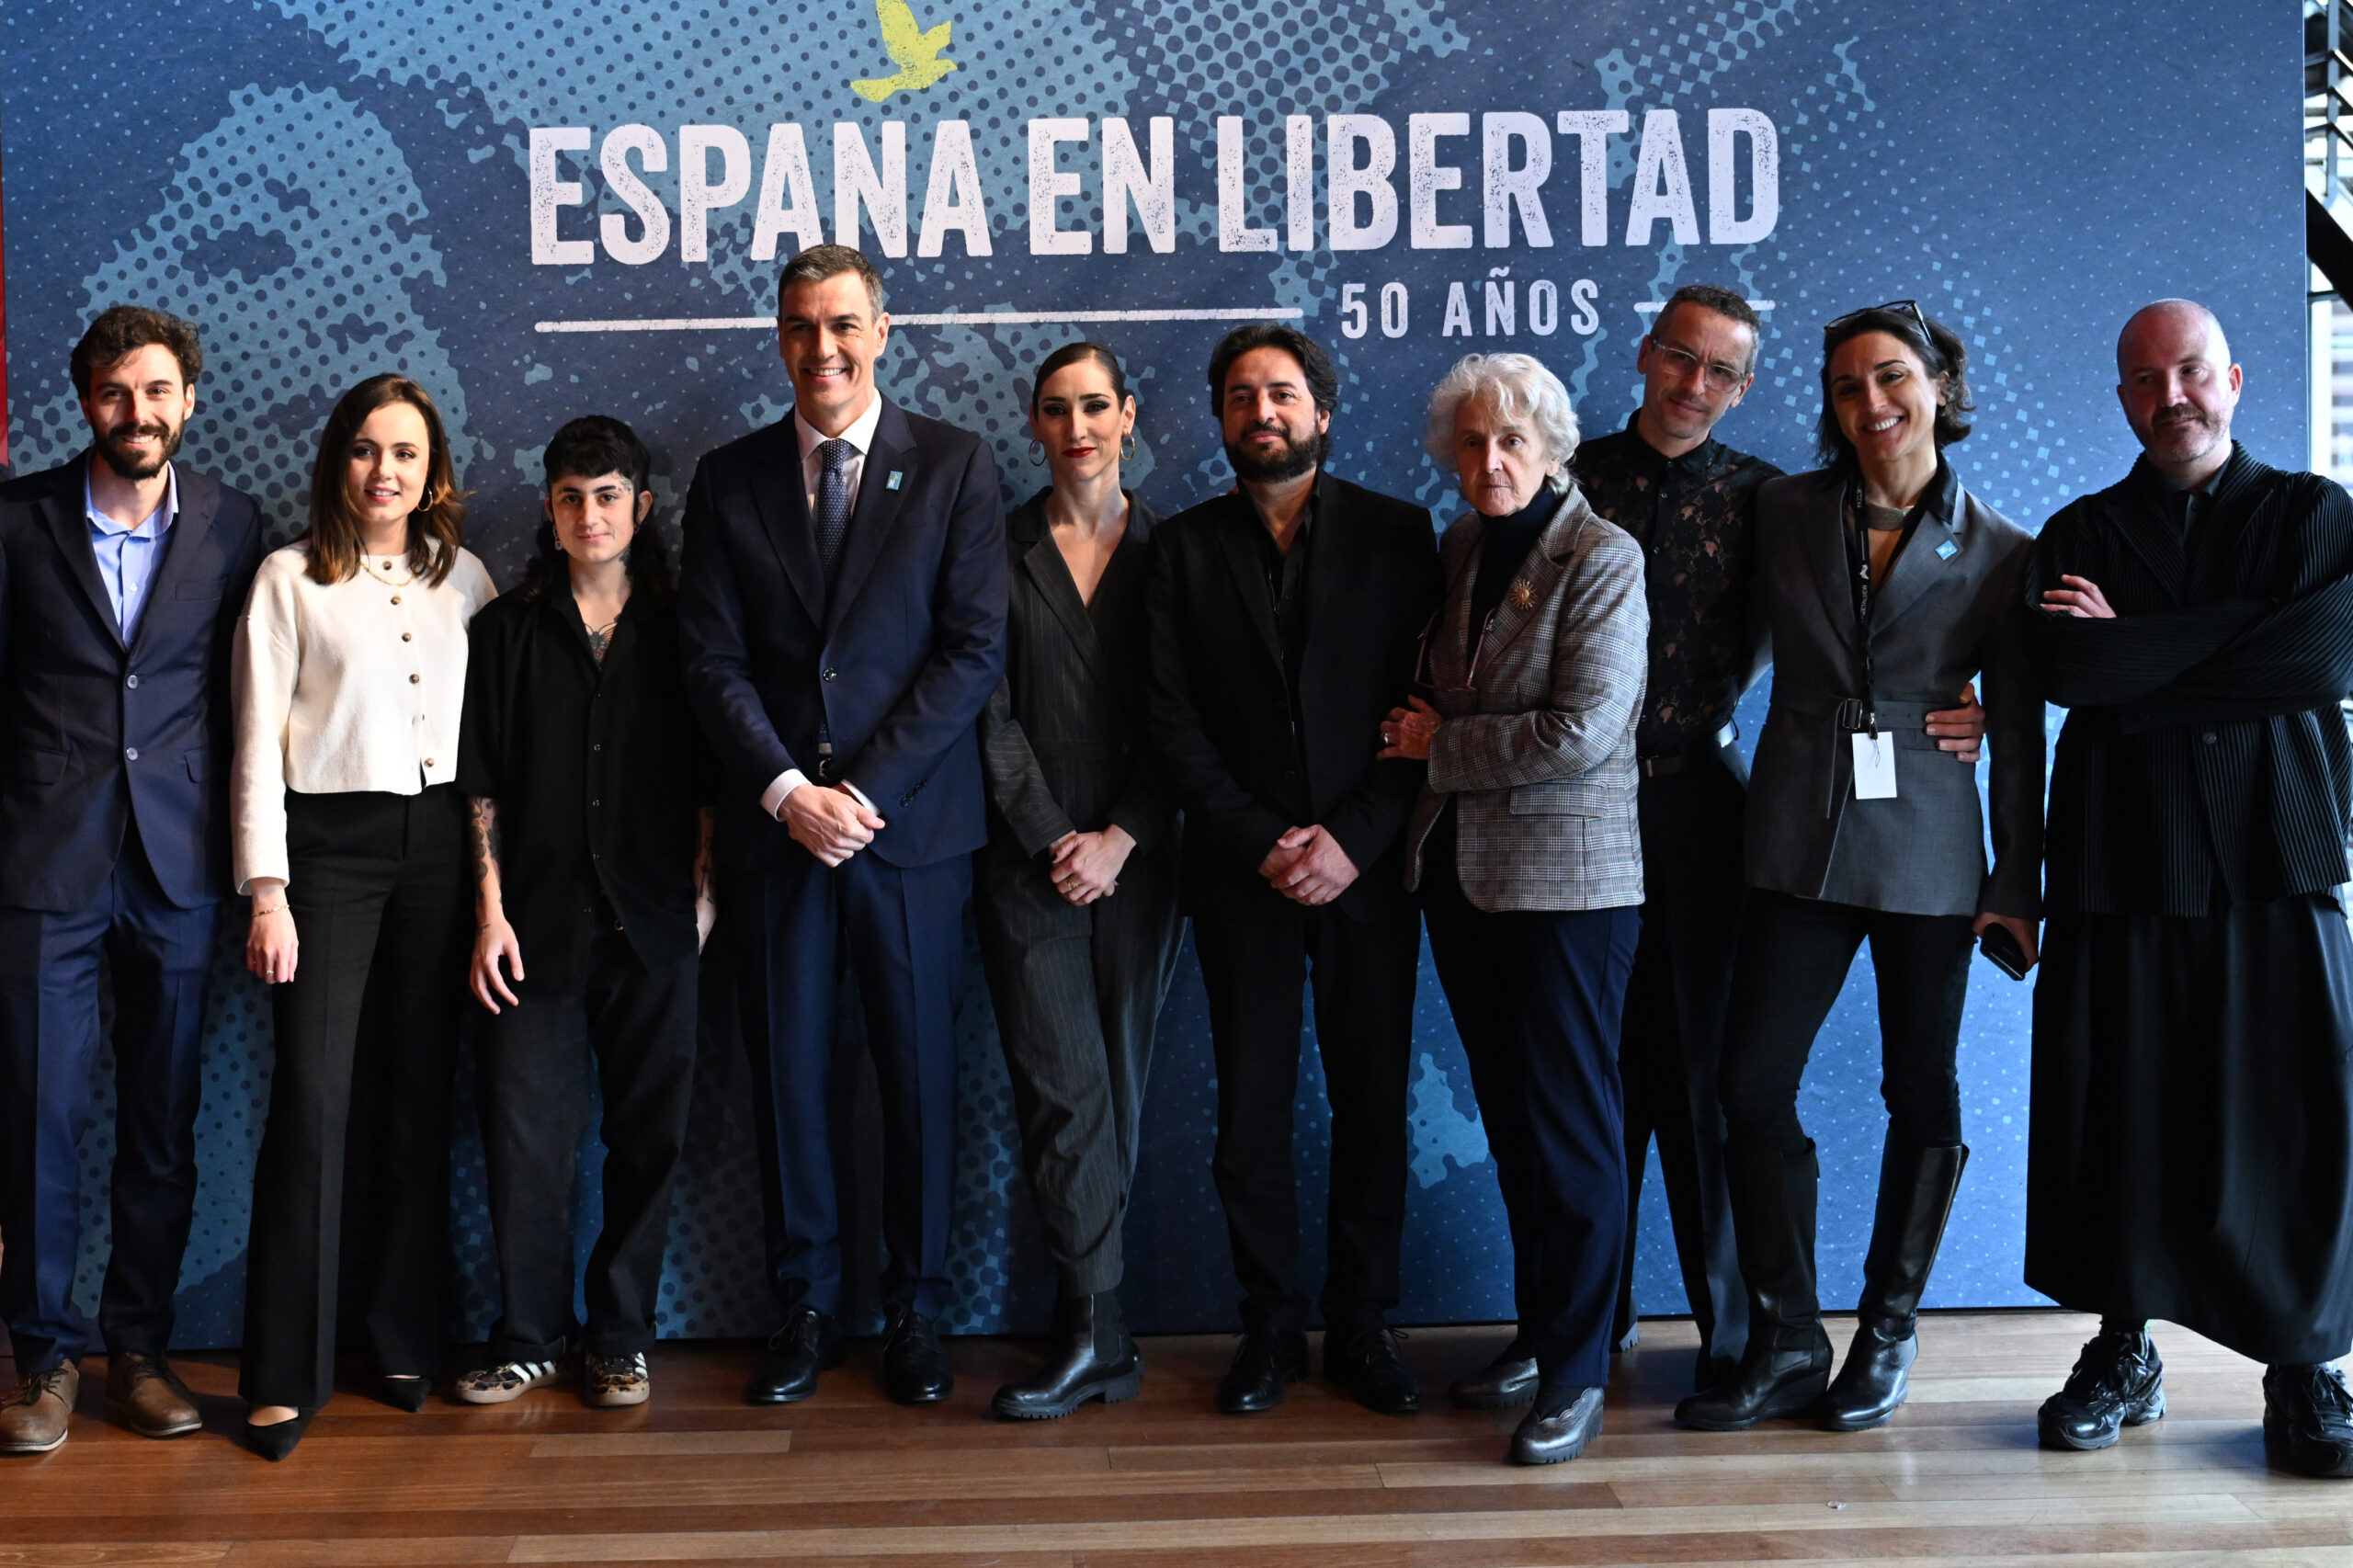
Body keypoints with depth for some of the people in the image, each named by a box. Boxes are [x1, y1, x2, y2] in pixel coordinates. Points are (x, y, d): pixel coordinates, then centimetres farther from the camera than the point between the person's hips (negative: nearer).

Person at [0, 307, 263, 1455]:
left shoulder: (231, 526, 5)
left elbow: (238, 692, 9)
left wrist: (232, 838, 4)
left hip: (177, 863, 1)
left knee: (163, 1124, 7)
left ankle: (140, 1345, 19)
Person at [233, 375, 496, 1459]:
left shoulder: (463, 578, 10)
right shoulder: (290, 579, 1)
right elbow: (259, 743, -2)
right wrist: (267, 892, -8)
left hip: (439, 841, 3)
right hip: (328, 843, -3)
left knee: (419, 1099, 7)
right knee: (312, 1102, -7)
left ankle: (404, 1340, 18)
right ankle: (285, 1373, 2)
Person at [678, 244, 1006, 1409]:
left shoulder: (954, 467, 2)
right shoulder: (729, 480, 8)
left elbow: (976, 649, -4)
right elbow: (713, 663, 3)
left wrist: (868, 790, -11)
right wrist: (788, 790, -10)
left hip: (913, 823, -1)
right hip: (773, 824, 2)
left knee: (919, 1073, 4)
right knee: (786, 1072, 6)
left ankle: (916, 1313, 18)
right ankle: (804, 1310, 19)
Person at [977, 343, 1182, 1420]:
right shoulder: (1002, 549, 6)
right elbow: (991, 711, 1)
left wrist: (1121, 839, -7)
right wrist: (1053, 838, -7)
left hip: (1136, 859, 1)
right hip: (1030, 859, -1)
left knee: (1117, 1085, 4)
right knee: (1063, 1086, -8)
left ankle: (1085, 1321, 16)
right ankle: (1099, 1335, -4)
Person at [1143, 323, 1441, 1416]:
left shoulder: (1397, 535, 5)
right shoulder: (1184, 547, 8)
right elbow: (1173, 719, 1)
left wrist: (1352, 840, -11)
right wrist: (1258, 840, -9)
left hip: (1367, 867, 0)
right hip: (1242, 872, 0)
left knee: (1373, 1106, 3)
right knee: (1251, 1111, 3)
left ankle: (1361, 1325, 15)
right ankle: (1270, 1327, 15)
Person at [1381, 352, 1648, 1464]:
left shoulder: (1602, 560, -9)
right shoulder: (1459, 547, 11)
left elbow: (1581, 734, -18)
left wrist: (1440, 745, -9)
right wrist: (1423, 734, 4)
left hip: (1565, 874, -6)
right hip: (1460, 867, 7)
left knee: (1569, 1121, 0)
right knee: (1510, 1117, 12)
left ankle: (1576, 1374, 8)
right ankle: (1537, 1331, 24)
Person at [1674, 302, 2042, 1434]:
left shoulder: (1996, 553, 1)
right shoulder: (1783, 513, 4)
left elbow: (2018, 733, 2)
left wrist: (2019, 882, 1)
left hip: (1929, 850, -1)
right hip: (1799, 842, 1)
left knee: (1921, 1092, 7)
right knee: (1751, 1083, -4)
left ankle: (1888, 1332, 22)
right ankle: (1784, 1343, 7)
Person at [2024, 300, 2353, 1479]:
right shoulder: (2080, 533, 12)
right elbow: (2064, 669, -7)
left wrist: (2134, 651, -7)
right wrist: (2241, 633, -8)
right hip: (2119, 863, 1)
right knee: (2114, 1115, 2)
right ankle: (2123, 1355, 17)